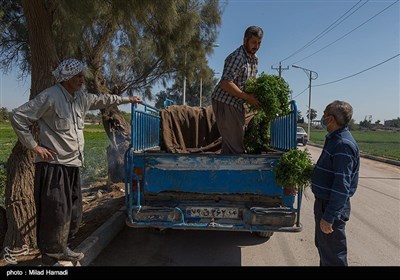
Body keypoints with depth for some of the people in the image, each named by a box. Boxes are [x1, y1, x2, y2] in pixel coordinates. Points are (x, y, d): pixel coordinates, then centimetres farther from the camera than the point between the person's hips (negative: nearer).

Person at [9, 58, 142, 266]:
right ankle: (51, 258, 16)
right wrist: (34, 146, -12)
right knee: (56, 215, -2)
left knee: (74, 213, 16)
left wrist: (127, 99, 35)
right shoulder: (50, 96, -13)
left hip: (73, 165, 8)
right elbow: (17, 117, -12)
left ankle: (62, 249, 36)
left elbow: (103, 100, 27)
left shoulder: (81, 97, 10)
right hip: (53, 165, -8)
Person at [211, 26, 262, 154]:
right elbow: (226, 84, -27)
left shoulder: (254, 59, 12)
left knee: (230, 143, 15)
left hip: (237, 104, 10)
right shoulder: (237, 57, -18)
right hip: (224, 102, -10)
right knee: (236, 146, -8)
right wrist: (248, 97, -23)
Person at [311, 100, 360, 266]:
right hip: (324, 201, 10)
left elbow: (342, 186, -27)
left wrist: (329, 217, -26)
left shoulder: (343, 144, -23)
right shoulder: (335, 138, 8)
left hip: (333, 207, -10)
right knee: (322, 245, 24)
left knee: (333, 254, 6)